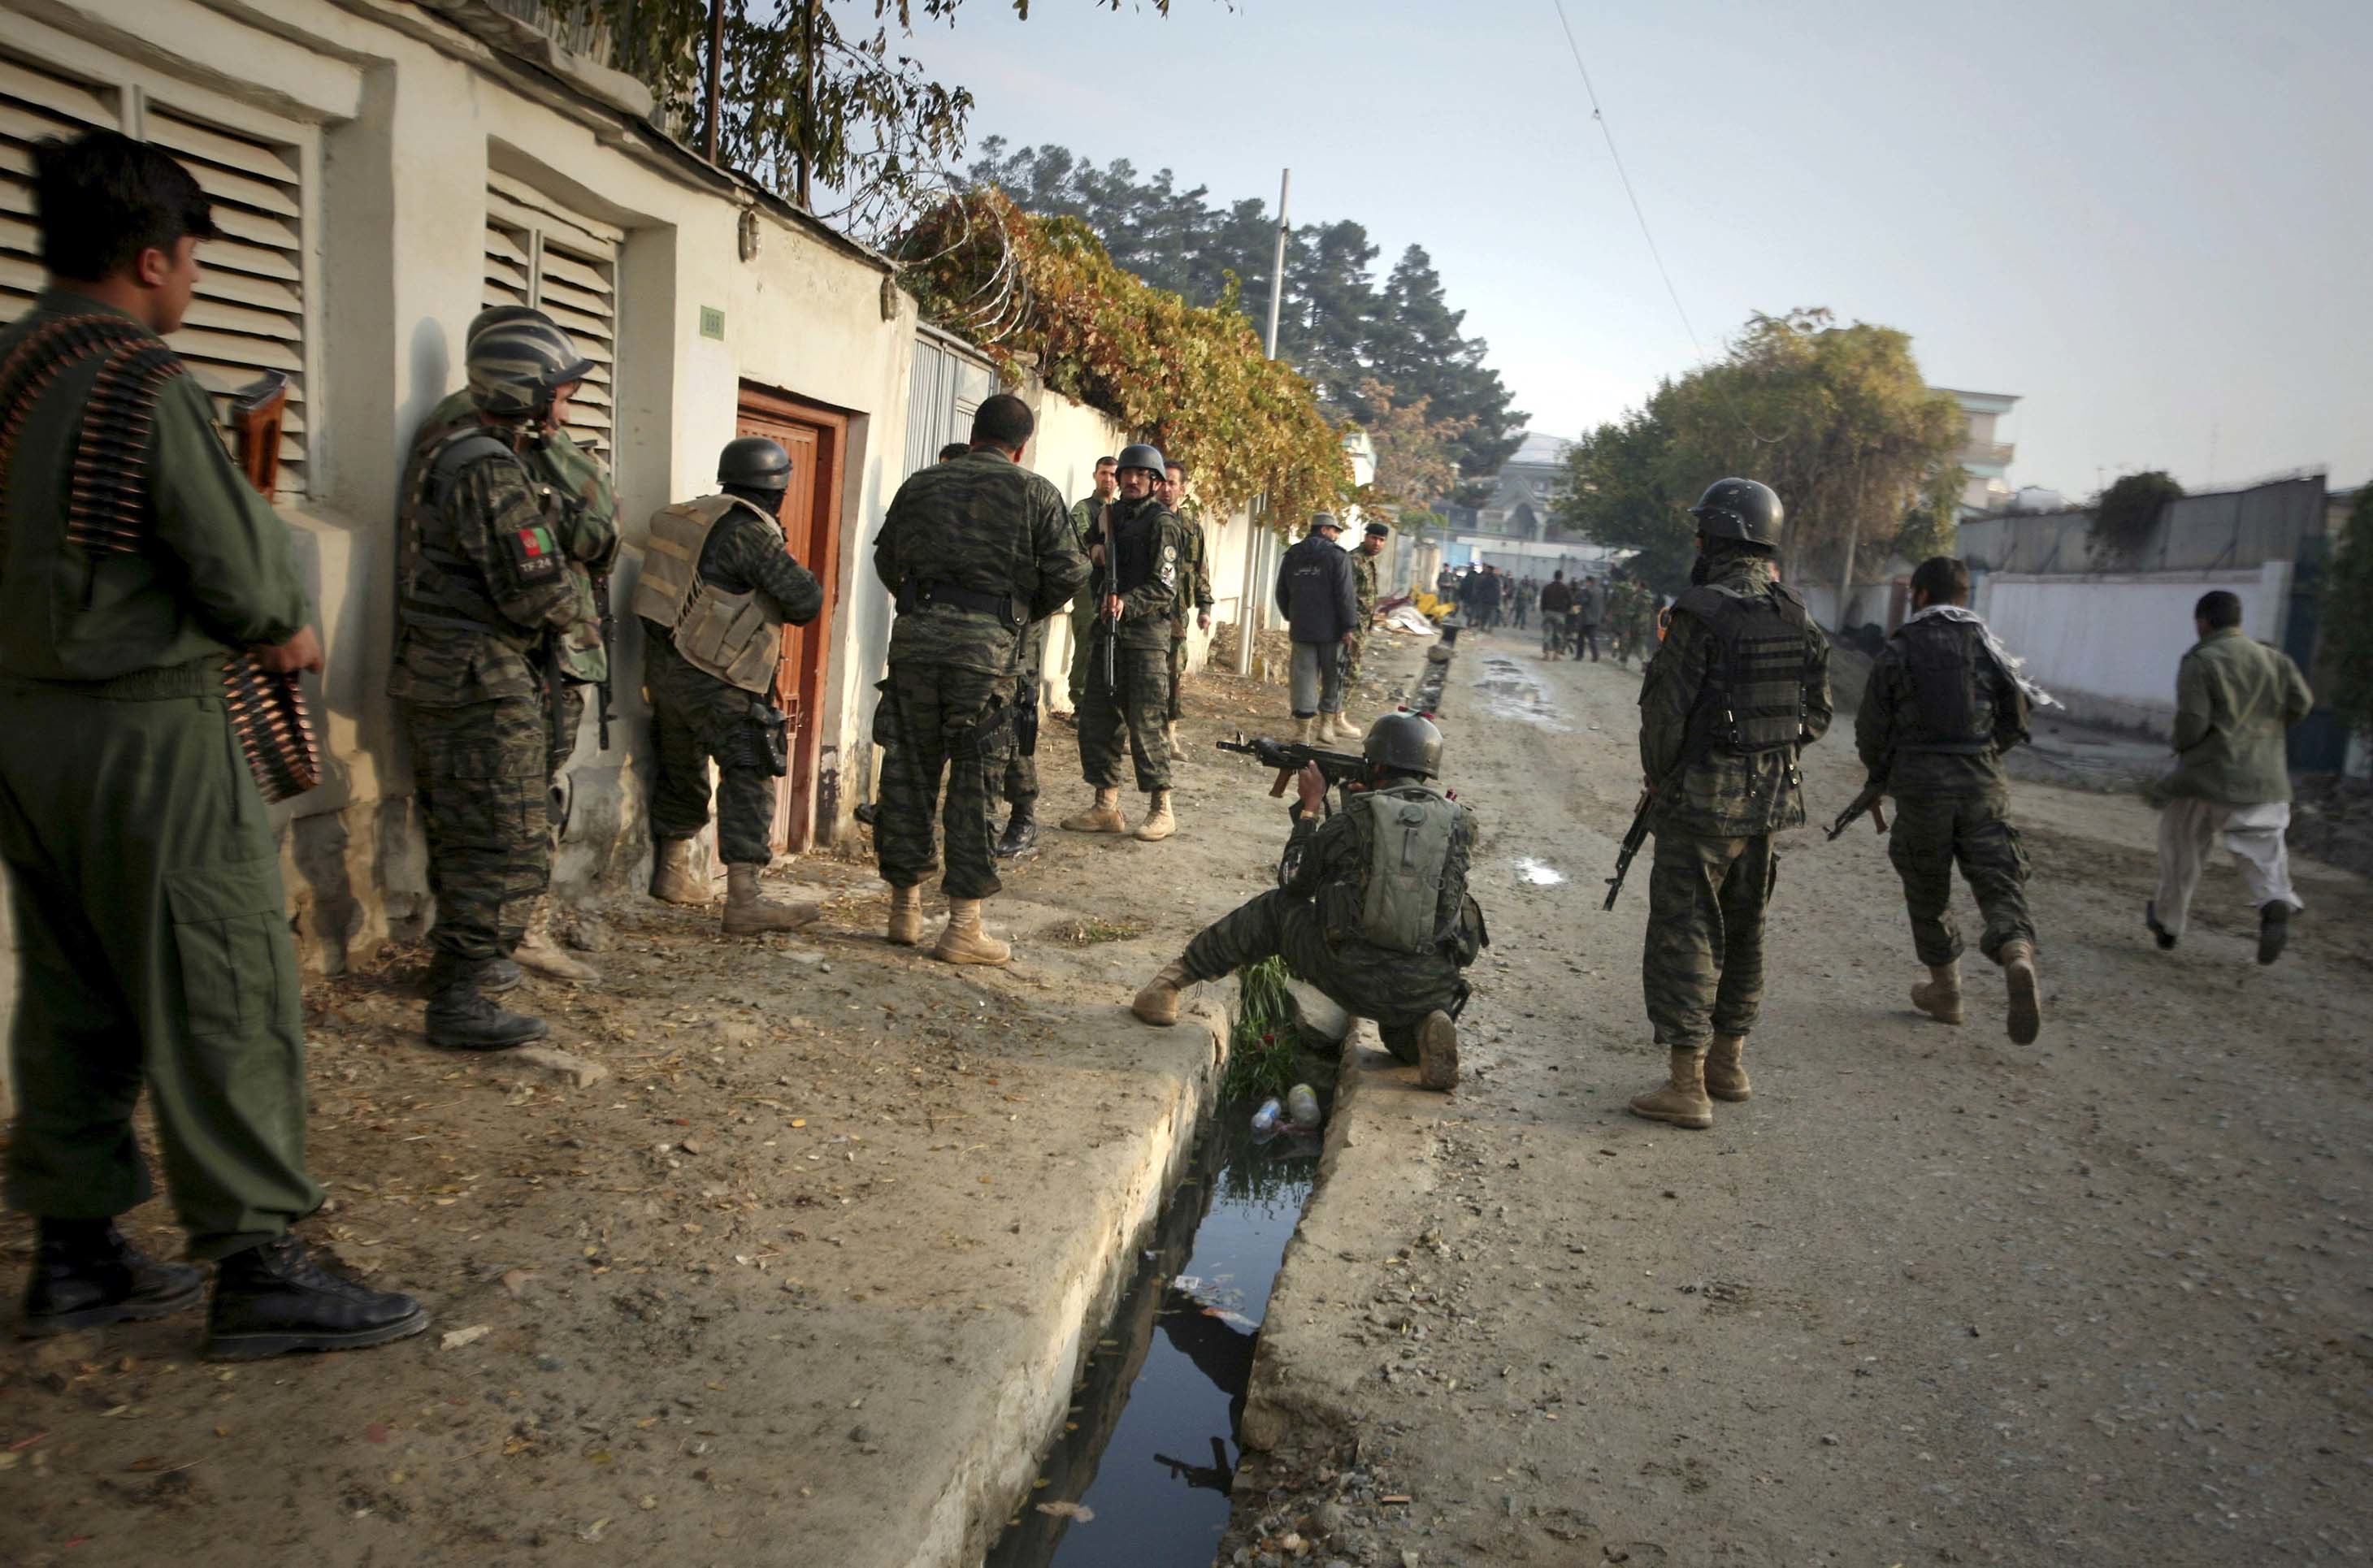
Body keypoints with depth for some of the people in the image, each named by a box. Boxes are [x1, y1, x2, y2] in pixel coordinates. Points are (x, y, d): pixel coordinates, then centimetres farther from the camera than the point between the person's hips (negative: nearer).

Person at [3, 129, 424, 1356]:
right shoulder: (141, 379, -15)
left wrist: (247, 622, 11)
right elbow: (239, 573, -16)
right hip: (147, 729, -8)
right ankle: (255, 1267, 4)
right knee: (220, 998, -2)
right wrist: (290, 631, 4)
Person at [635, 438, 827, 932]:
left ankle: (672, 874, 37)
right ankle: (744, 900, -15)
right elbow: (805, 602, -17)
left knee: (682, 771, 22)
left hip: (664, 667, 9)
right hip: (711, 679, -9)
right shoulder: (749, 530, -14)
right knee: (749, 778, -9)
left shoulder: (689, 517, 13)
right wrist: (804, 584, 4)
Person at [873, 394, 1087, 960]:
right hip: (986, 647, -3)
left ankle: (905, 905, 23)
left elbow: (886, 561, 18)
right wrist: (1028, 609, 17)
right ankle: (963, 925, 7)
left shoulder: (921, 484, 12)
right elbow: (1068, 573, 0)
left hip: (915, 637, 3)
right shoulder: (1035, 493, 3)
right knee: (974, 784, 4)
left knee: (908, 772, 13)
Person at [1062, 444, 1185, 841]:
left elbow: (1164, 587, -14)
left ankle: (1161, 809, 5)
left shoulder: (1162, 522, -6)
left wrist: (1128, 604, -28)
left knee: (1145, 722, -6)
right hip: (1107, 630, 8)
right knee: (1095, 720, 7)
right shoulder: (1112, 515, 17)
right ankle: (1106, 807, 15)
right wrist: (1097, 554, 4)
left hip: (1145, 634, -8)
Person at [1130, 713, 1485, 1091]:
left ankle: (1171, 981, 25)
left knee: (1276, 908, 23)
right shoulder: (1459, 822, 6)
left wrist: (1311, 805, 23)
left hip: (1352, 981, -2)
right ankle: (1425, 1032, 1)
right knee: (1404, 1040, 37)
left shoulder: (1355, 818, -1)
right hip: (1429, 991, 2)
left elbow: (1294, 881, 13)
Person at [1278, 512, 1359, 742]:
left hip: (1302, 630, 4)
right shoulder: (1337, 556, -8)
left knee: (1304, 676, 4)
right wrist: (1350, 626, -9)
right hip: (1331, 629, -4)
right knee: (1332, 678, 10)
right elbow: (1346, 594, -14)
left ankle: (1302, 730, 0)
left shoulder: (1291, 557, 10)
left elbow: (1282, 593, 16)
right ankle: (1326, 724, 17)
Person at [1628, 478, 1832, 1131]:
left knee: (1685, 936, 0)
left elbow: (1666, 710, -15)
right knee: (1742, 931, 18)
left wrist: (1658, 779, 0)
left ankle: (1686, 1086, 2)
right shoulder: (1798, 619, 7)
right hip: (1767, 802, 7)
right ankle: (1727, 1061, 31)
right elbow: (1816, 716, 12)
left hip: (1701, 804, -7)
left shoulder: (1704, 612, -16)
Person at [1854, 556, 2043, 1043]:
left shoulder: (1898, 650, -1)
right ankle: (2018, 957, -28)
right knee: (2000, 882, 1)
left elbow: (1872, 729, 0)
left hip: (1921, 787, -1)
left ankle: (1945, 990, 24)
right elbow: (2015, 723, 12)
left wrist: (1881, 775, 20)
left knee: (1928, 892, 14)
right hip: (1982, 784, 1)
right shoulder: (1987, 645, 6)